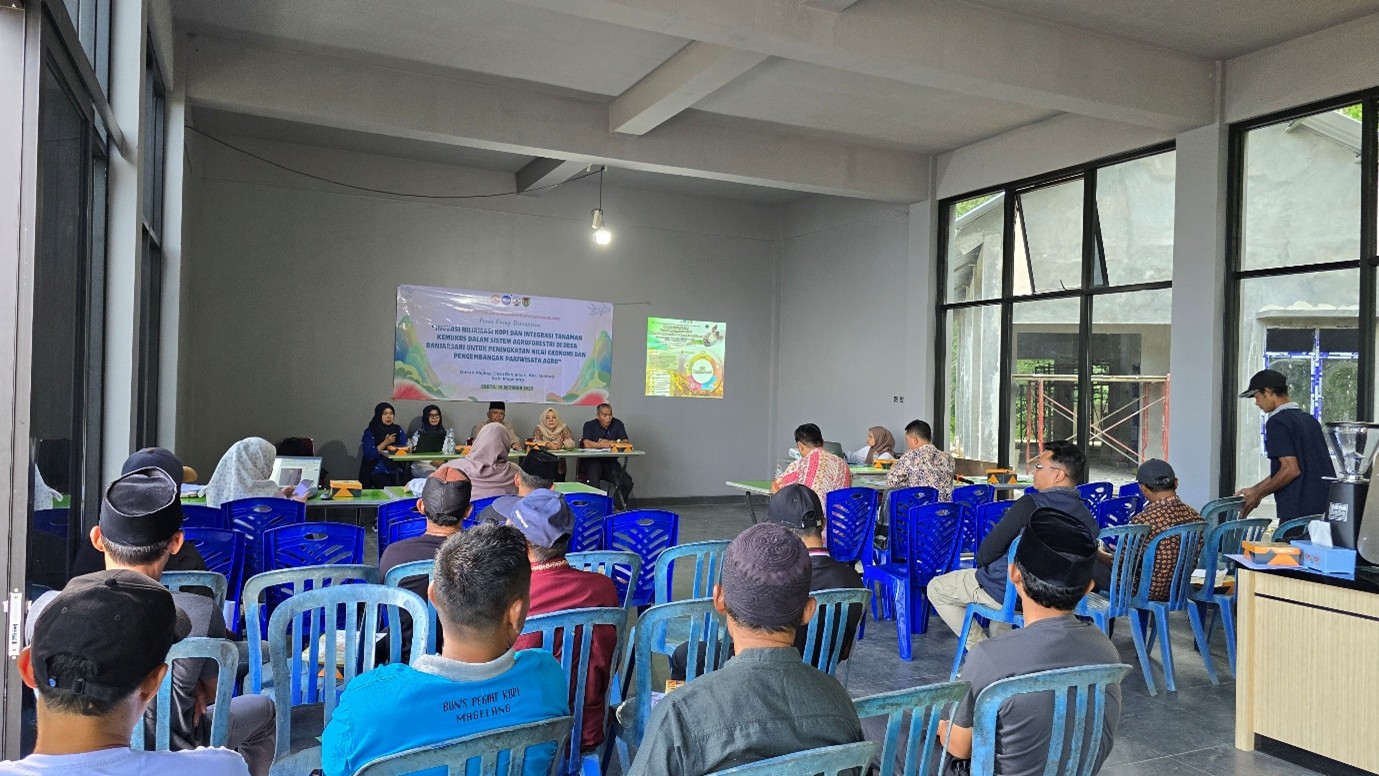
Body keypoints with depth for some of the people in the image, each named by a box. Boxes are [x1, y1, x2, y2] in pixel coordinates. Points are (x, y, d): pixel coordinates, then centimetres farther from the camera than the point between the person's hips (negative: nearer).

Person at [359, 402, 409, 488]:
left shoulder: (398, 430, 12)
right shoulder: (370, 432, 2)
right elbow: (369, 455, -7)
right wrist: (385, 443, -12)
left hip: (396, 471, 2)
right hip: (378, 472, -2)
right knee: (386, 487, -28)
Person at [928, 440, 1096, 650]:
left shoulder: (1031, 504, -25)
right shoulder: (1086, 516, -6)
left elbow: (986, 553, -19)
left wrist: (981, 561, 6)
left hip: (1011, 593, -7)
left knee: (936, 589, 10)